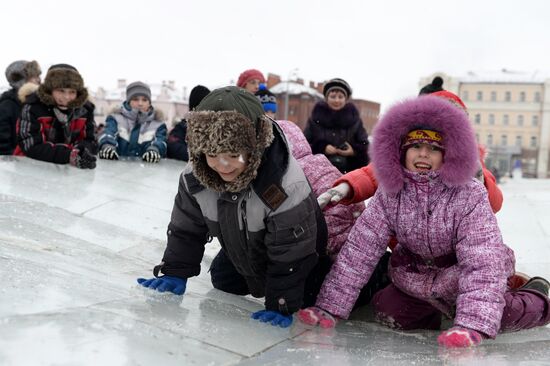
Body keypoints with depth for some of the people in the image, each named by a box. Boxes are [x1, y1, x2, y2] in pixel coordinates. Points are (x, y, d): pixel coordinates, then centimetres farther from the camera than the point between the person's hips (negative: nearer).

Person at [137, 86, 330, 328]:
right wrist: (174, 273, -10)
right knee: (223, 281, 15)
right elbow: (186, 228, -10)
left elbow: (291, 252, -35)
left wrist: (281, 306, -31)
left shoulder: (288, 187, -45)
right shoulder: (195, 177, -28)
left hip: (295, 253, -5)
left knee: (304, 300, -7)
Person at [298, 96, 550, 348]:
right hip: (417, 274, 4)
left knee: (499, 314, -25)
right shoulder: (389, 195, -16)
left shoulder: (470, 195, -25)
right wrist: (330, 308, -22)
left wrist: (472, 326, -44)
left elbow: (482, 263, -31)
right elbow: (359, 250, -16)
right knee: (388, 313, -11)